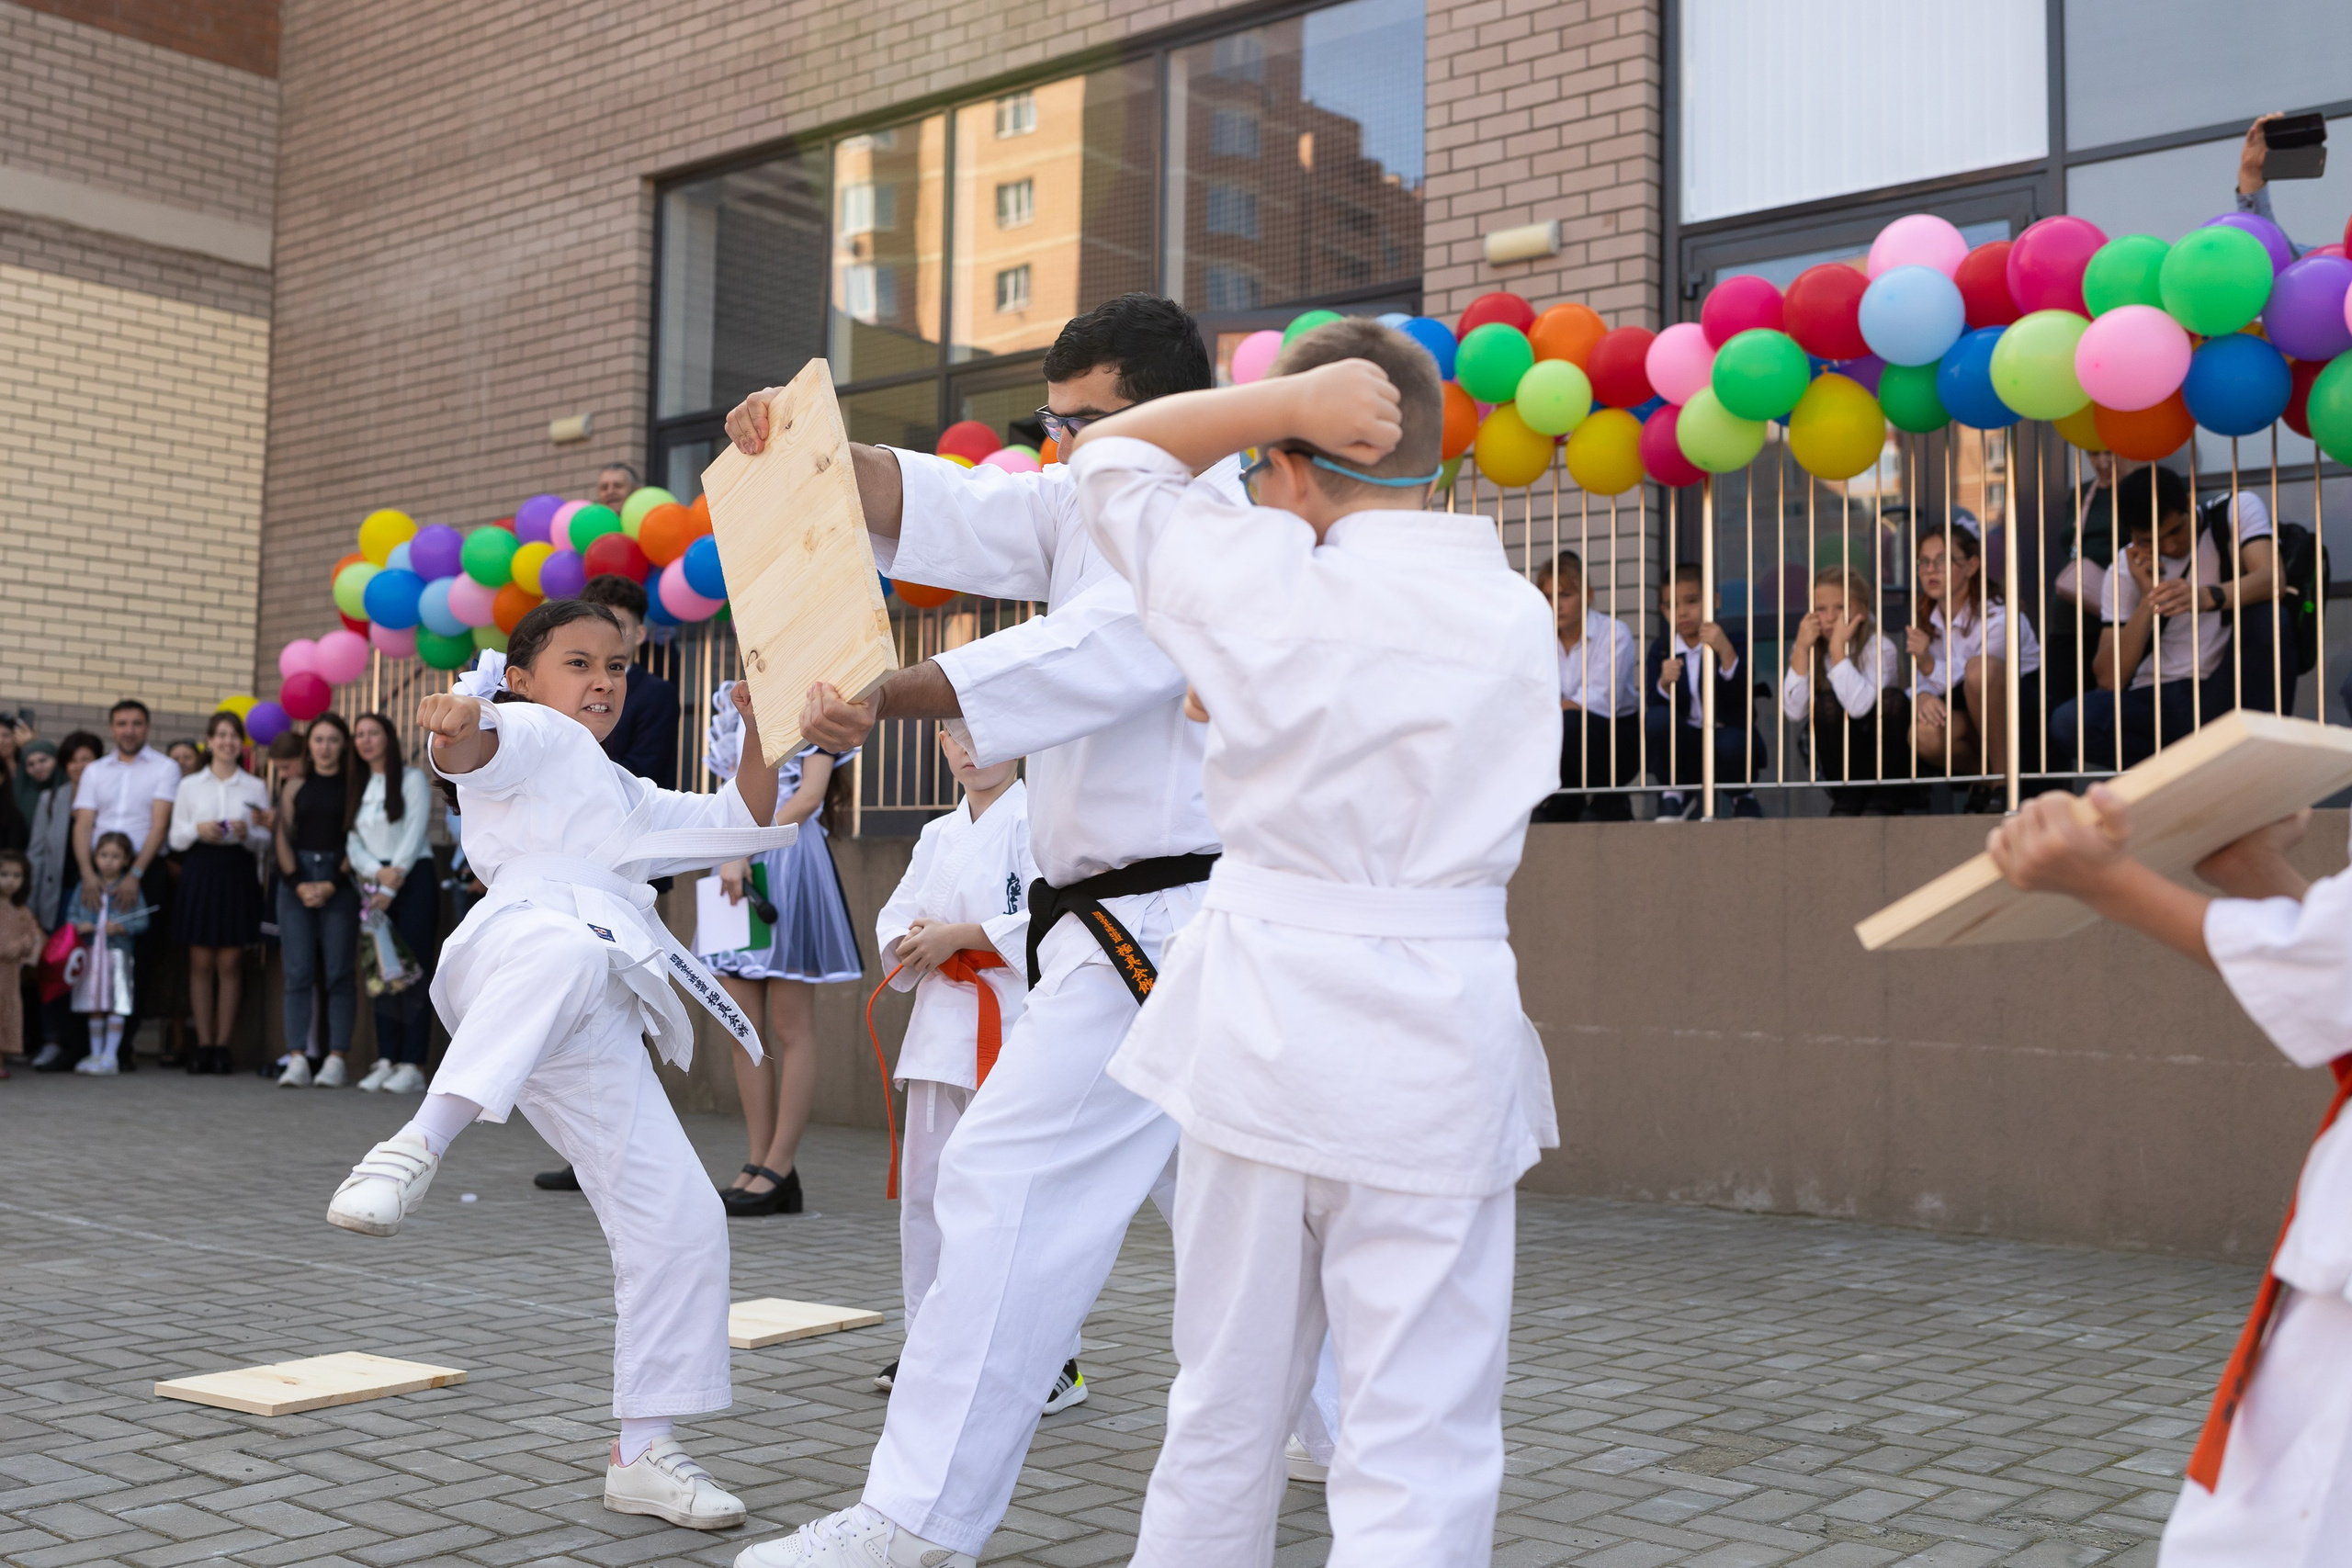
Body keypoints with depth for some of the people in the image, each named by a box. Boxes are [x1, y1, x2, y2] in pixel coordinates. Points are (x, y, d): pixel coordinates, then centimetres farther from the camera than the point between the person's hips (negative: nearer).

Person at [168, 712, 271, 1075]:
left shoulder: (255, 787, 9)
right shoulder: (190, 785, 11)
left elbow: (266, 841, 6)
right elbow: (175, 837, 7)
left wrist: (247, 833, -15)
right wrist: (197, 830, -13)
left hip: (239, 872, -1)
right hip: (200, 871, 1)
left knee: (230, 963, -1)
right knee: (200, 962, 0)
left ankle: (223, 1045, 4)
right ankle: (203, 1045, 4)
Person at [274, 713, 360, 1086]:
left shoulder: (354, 787, 3)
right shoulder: (294, 787, 12)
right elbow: (283, 838, 8)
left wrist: (332, 885, -10)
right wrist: (299, 884, -4)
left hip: (340, 883, -2)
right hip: (296, 880, 3)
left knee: (339, 972, -4)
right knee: (298, 972, -2)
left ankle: (336, 1059, -3)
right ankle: (297, 1058, -3)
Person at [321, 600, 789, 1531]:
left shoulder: (628, 799, 39)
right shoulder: (530, 737, 16)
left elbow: (744, 823, 39)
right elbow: (477, 748, -8)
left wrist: (759, 731, 22)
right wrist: (458, 728, -34)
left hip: (599, 1031, 7)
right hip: (521, 939, -7)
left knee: (681, 1222, 1)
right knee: (567, 950, -45)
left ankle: (641, 1454, 11)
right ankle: (419, 1143, -55)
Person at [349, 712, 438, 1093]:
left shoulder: (413, 779, 1)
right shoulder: (357, 786, 16)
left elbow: (414, 835, -7)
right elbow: (352, 841, 9)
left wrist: (391, 886, -13)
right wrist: (376, 873, -11)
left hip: (413, 880, -5)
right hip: (375, 885, 5)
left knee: (413, 971, -9)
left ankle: (413, 1065, -12)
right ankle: (386, 1060, 4)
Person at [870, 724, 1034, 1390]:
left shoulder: (1034, 823, -6)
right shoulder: (938, 835, 16)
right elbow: (894, 918, 16)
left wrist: (958, 936, -14)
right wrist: (916, 940, -6)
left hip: (1012, 1026, -7)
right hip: (941, 1020, 7)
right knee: (924, 1185, 12)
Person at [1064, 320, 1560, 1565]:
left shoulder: (1260, 585, -4)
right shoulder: (1520, 619, 2)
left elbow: (1110, 459, 10)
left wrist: (1288, 397, 2)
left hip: (1259, 1021, 0)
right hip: (1437, 1045, 0)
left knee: (1224, 1407, 16)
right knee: (1420, 1438, 2)